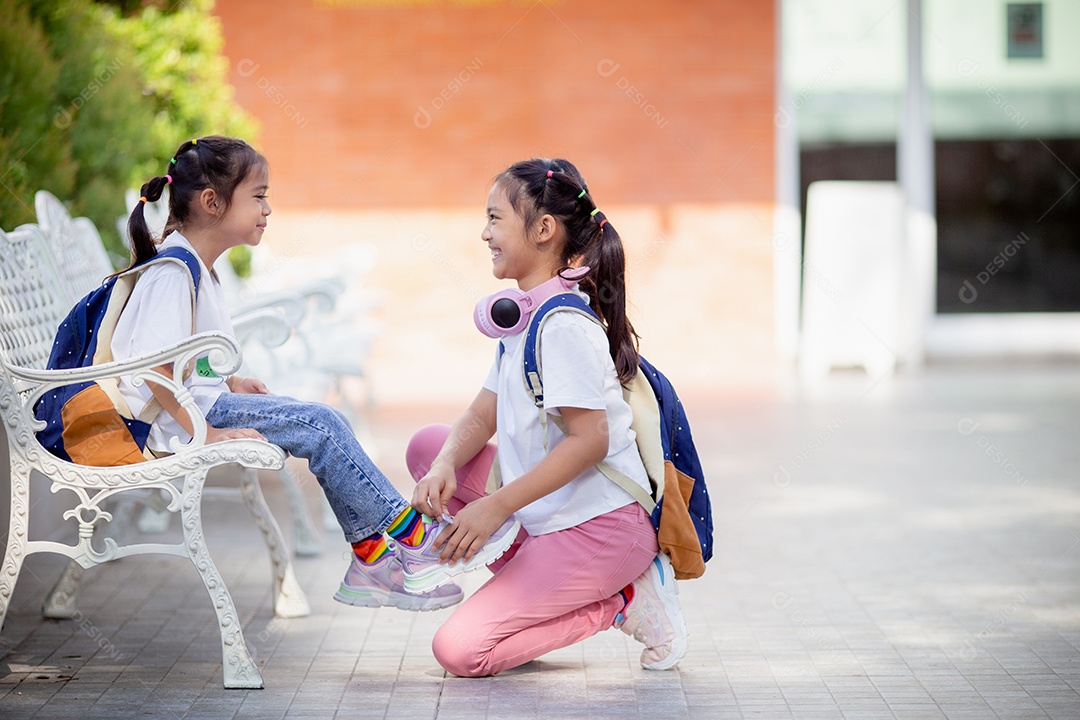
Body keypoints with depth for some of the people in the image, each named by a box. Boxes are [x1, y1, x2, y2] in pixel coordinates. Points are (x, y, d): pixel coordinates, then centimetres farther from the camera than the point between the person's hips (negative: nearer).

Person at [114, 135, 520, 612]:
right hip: (179, 417, -10)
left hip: (201, 402, 10)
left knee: (323, 425, 3)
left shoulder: (193, 266, 14)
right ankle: (408, 533, -8)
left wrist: (230, 383, 12)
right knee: (319, 425, -17)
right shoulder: (172, 272, -18)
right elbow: (155, 364, -26)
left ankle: (371, 556, 3)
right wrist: (204, 433, -25)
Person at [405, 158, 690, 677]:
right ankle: (527, 577, 3)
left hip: (600, 525, -9)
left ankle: (622, 603, -3)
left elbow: (589, 439, -24)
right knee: (428, 446, 7)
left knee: (459, 651, -13)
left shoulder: (564, 325, -18)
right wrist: (445, 467, -10)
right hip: (547, 516, 9)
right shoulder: (524, 318, 13)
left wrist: (497, 506, -22)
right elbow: (482, 416, 11)